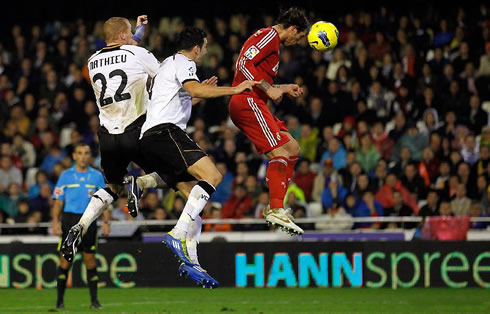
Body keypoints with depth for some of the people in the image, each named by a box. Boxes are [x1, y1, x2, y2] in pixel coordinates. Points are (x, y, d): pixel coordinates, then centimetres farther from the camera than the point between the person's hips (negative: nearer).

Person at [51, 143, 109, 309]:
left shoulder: (97, 176, 8)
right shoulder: (65, 176, 5)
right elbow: (58, 202, 4)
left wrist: (106, 222, -1)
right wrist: (55, 222, -6)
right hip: (69, 219, -1)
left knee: (90, 259, 0)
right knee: (65, 259, -3)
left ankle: (94, 300, 6)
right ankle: (60, 300, 4)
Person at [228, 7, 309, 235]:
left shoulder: (268, 37, 25)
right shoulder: (270, 36, -6)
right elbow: (244, 64, -19)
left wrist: (284, 88, 29)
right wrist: (269, 89, -20)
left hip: (252, 104, 11)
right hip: (247, 102, -11)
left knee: (293, 149, 11)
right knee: (279, 152, -17)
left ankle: (275, 207, 6)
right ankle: (276, 210, -20)